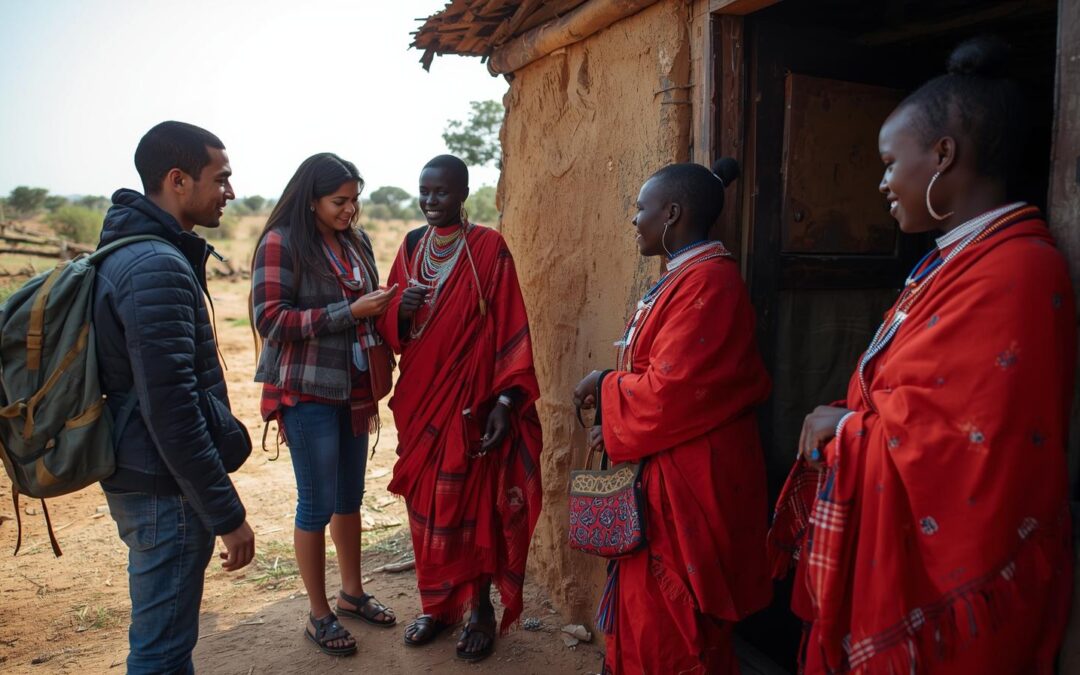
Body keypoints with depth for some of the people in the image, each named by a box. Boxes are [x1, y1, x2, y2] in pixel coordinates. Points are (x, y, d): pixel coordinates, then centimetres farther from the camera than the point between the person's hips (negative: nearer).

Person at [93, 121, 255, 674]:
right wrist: (227, 515, -20)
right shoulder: (158, 267, -22)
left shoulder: (126, 252, 10)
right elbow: (171, 409, -26)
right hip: (165, 490, -10)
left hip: (139, 478, 10)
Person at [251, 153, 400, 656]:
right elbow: (269, 319, -18)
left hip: (353, 388, 6)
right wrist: (350, 312, -22)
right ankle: (318, 615, 20)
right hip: (308, 393, -6)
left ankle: (352, 592, 33)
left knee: (351, 496, 16)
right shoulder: (281, 243, -10)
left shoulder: (356, 242, 9)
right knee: (318, 503, 2)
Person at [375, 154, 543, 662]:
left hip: (470, 400, -5)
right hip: (419, 400, 5)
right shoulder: (411, 247, 8)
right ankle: (437, 603, 29)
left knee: (474, 502, 4)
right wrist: (400, 311, -12)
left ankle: (481, 609, 20)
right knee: (426, 504, 11)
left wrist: (505, 401, -16)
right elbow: (389, 330, 11)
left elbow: (511, 329, -10)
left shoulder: (489, 248, -7)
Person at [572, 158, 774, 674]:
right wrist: (613, 407, 0)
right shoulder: (680, 276, 12)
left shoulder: (707, 281, -18)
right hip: (660, 473, 9)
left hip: (685, 481, -9)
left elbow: (668, 392, -23)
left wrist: (605, 385, -6)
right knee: (648, 610, 20)